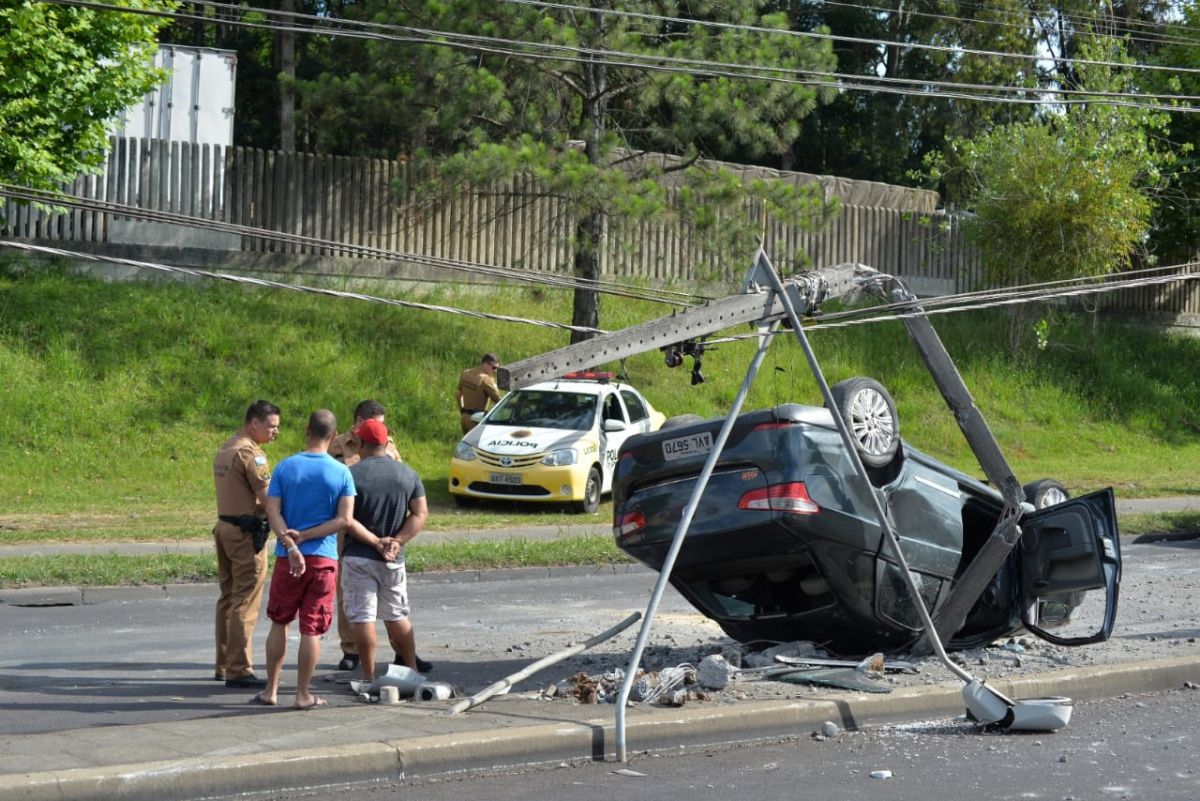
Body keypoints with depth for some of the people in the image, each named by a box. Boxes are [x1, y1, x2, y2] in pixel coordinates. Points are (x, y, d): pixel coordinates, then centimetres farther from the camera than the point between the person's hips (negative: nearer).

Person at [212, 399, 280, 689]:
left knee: (228, 598, 15)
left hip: (224, 526, 10)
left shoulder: (225, 449, 14)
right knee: (245, 603, -6)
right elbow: (268, 496, -20)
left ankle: (224, 665, 22)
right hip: (246, 532, -10)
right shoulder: (250, 452, -16)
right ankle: (239, 670, -6)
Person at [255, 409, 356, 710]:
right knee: (312, 629, 3)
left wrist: (292, 545, -16)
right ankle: (302, 694, 6)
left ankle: (271, 690, 16)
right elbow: (344, 519, -10)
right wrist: (304, 536, -9)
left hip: (287, 557, 1)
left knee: (279, 623, 15)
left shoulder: (285, 467, -1)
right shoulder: (341, 473, -3)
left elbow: (272, 510, -9)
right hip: (324, 559, -1)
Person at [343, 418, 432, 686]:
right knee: (398, 616, 17)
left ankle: (369, 678, 3)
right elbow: (421, 513, -1)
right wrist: (397, 542, -8)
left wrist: (376, 541, -13)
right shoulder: (408, 474, 4)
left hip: (358, 556, -4)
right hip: (394, 558, 4)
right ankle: (412, 670, 23)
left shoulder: (351, 474, -9)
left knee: (363, 618, 0)